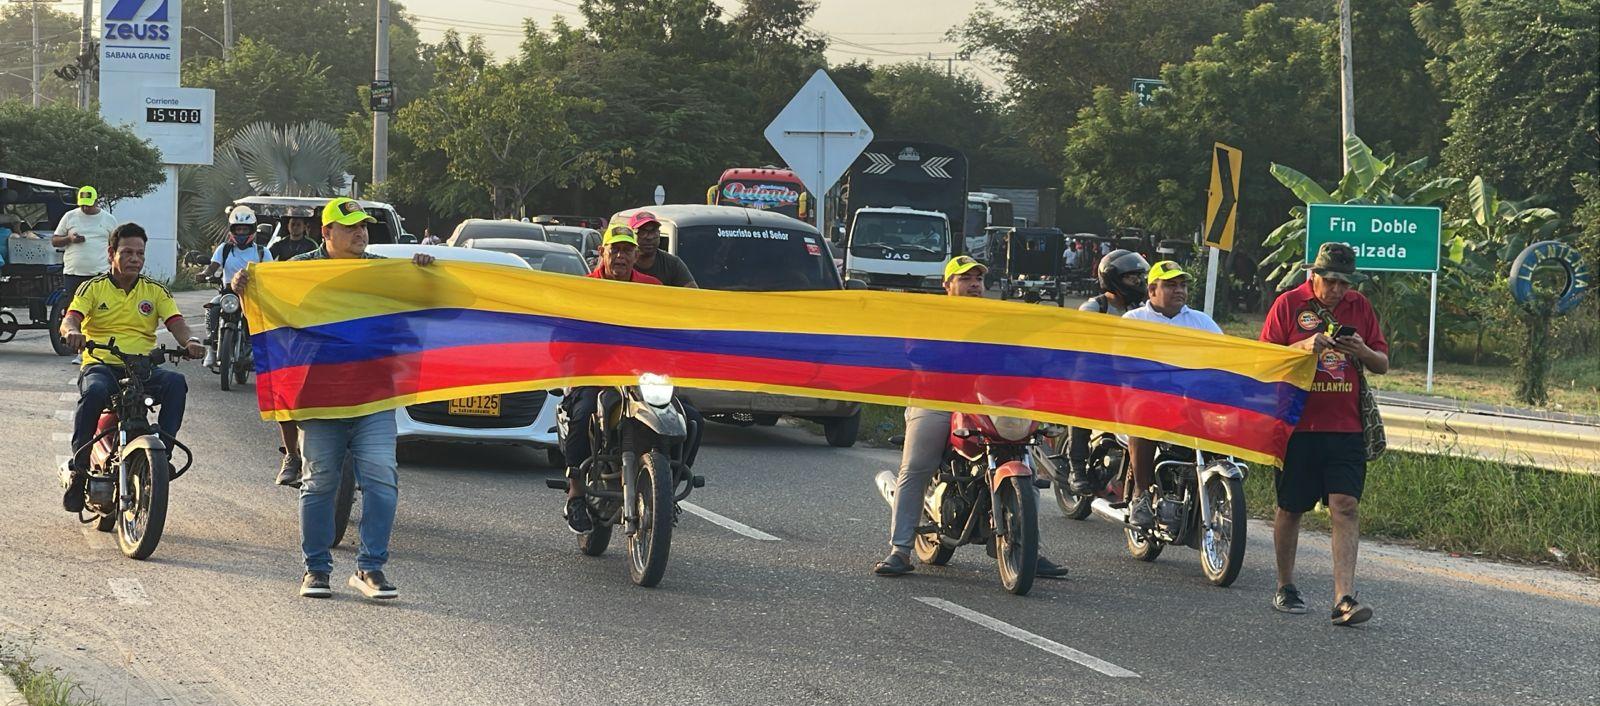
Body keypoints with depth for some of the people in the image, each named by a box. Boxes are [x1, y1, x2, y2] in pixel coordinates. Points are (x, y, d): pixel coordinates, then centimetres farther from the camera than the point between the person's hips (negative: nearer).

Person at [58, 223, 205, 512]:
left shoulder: (155, 291, 14)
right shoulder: (93, 288, 8)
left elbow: (175, 322, 1)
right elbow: (70, 317, -7)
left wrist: (189, 340, -23)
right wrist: (72, 330, -34)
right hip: (100, 365, -2)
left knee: (176, 383, -30)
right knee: (95, 391, -38)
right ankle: (78, 465, -26)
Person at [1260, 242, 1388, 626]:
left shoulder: (1360, 307, 10)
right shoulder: (1289, 304, 0)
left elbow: (1382, 365, 15)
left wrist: (1362, 351, -8)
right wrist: (1304, 346, -18)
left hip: (1346, 426, 2)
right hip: (1299, 424, -2)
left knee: (1346, 507, -10)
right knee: (1291, 507, 8)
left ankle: (1344, 598, -14)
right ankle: (1285, 587, 24)